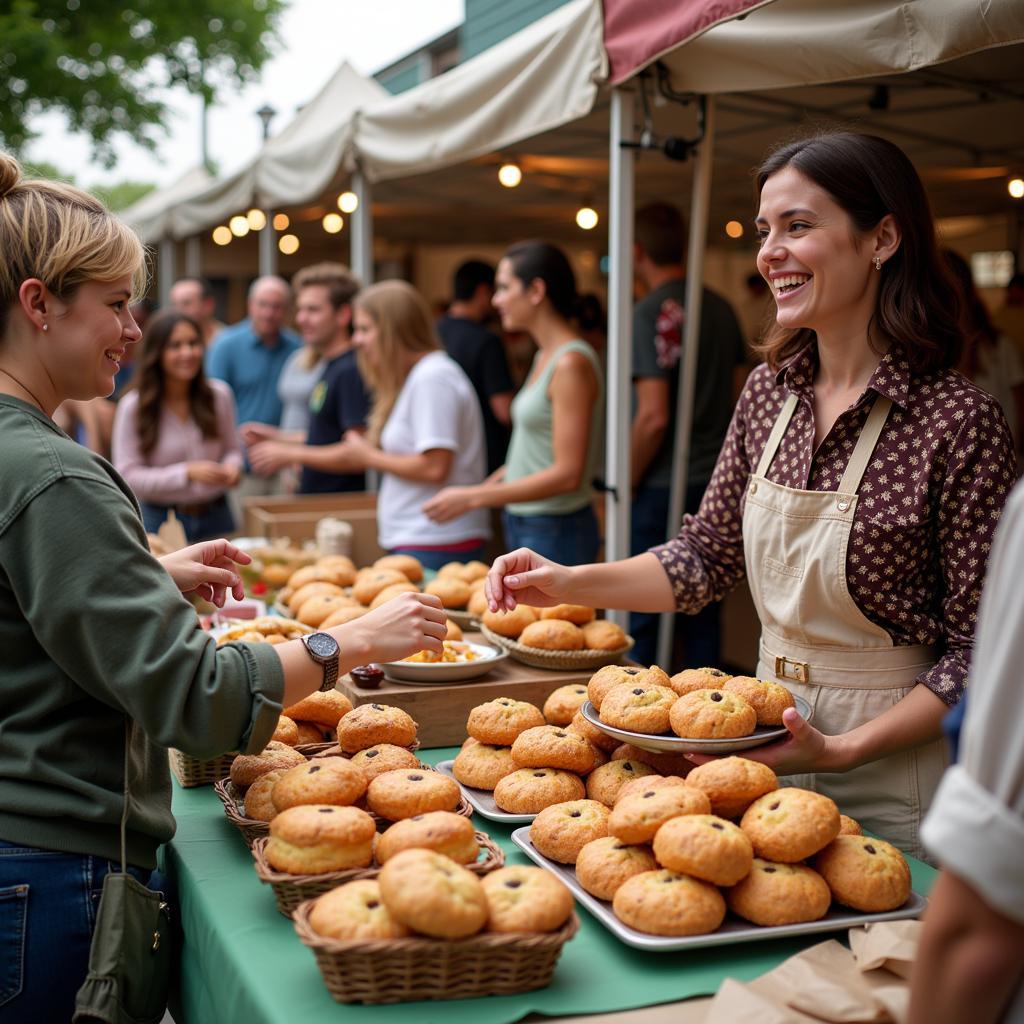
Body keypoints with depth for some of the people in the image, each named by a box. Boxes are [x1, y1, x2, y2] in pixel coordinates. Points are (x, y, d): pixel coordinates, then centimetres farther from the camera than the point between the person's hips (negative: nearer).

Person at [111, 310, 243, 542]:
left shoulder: (219, 395, -1)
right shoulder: (132, 407, -11)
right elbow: (127, 476, -13)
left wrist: (232, 467, -12)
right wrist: (187, 473, -22)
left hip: (216, 516, 3)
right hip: (160, 521, -3)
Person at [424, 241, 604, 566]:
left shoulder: (571, 363, -16)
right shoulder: (545, 356, 13)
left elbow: (567, 474, -21)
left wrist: (473, 498, -18)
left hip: (555, 531, -9)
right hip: (524, 525, 9)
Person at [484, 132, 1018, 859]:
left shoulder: (957, 420, -19)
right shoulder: (769, 393, 0)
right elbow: (708, 557, 8)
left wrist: (844, 748, -24)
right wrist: (572, 583, -5)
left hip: (892, 777, -6)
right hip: (773, 752, 6)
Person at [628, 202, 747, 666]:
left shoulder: (649, 313, -13)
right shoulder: (721, 309, 9)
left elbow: (654, 417, -17)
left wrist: (623, 487, -8)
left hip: (661, 489, -7)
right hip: (713, 482, 7)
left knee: (640, 624, 1)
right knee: (701, 615, 13)